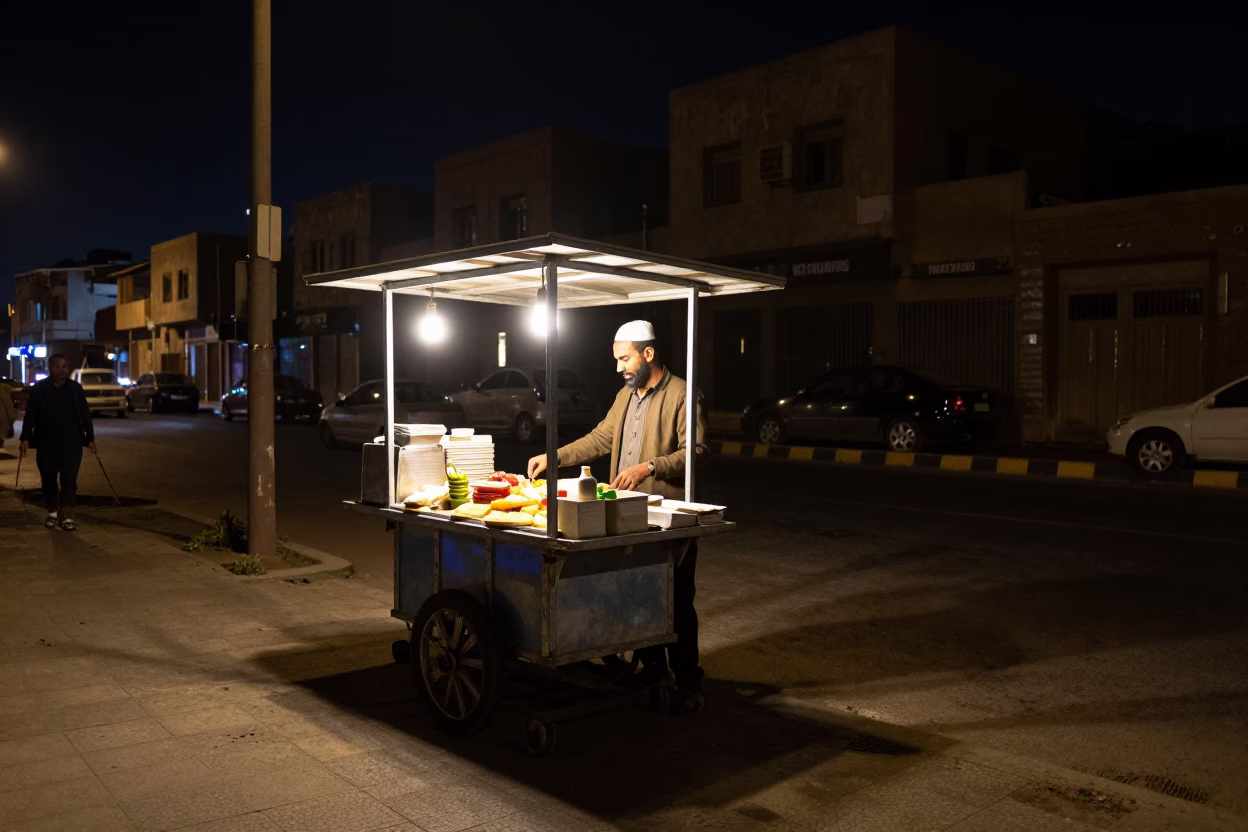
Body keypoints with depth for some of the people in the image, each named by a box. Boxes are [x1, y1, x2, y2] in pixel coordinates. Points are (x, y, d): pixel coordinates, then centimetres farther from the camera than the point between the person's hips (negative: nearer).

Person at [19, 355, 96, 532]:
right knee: (49, 480, 8)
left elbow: (85, 415, 5)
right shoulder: (39, 389, 1)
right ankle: (52, 513, 25)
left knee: (69, 481, -4)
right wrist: (25, 439, -8)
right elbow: (30, 415, -1)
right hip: (46, 444, 0)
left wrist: (90, 438, 1)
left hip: (72, 443, 0)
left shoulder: (75, 388, 4)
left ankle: (65, 517, -1)